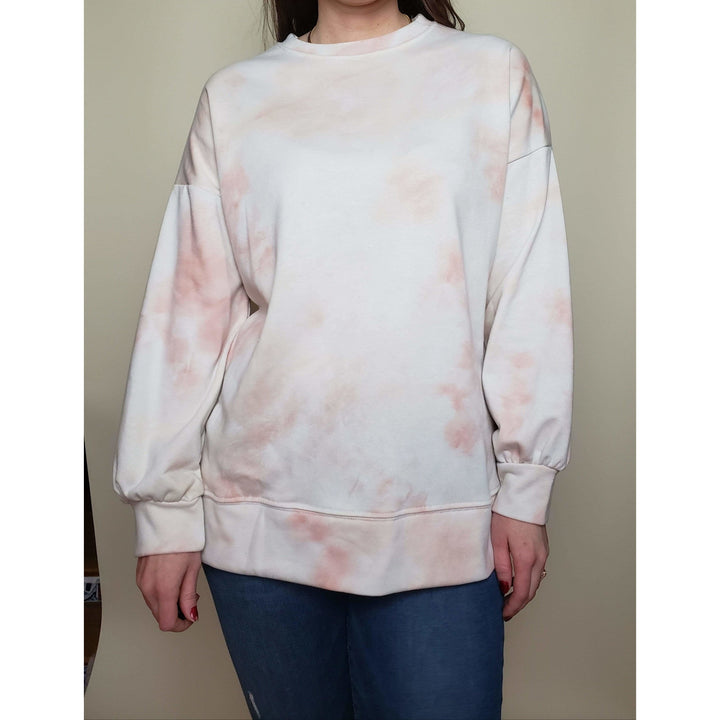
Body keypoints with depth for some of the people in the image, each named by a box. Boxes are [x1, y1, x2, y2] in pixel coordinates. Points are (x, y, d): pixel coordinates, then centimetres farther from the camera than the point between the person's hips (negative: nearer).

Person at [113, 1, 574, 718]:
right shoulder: (234, 96, 9)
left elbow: (530, 296, 2)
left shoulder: (494, 74, 7)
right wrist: (165, 508, 3)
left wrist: (524, 486, -1)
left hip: (444, 517, 0)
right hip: (261, 512, 1)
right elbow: (188, 307, 4)